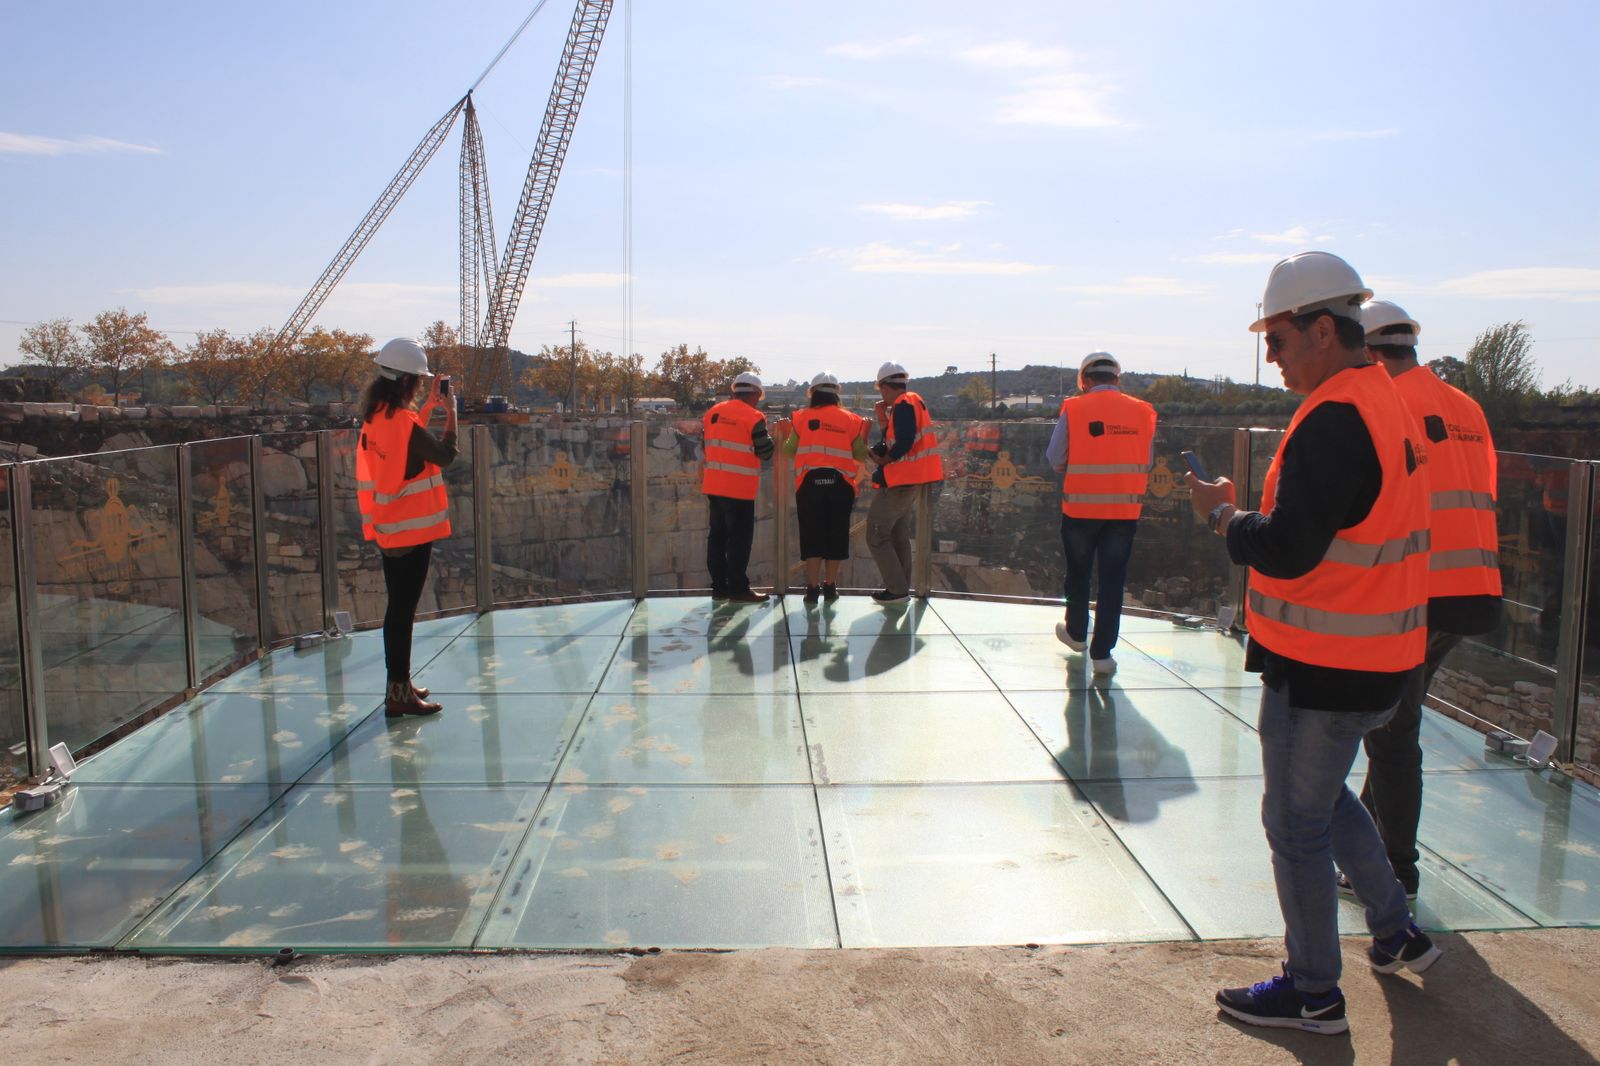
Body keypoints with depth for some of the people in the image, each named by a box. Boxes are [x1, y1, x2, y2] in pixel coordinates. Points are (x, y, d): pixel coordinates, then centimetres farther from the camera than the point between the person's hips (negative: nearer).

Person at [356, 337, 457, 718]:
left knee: (399, 608, 17)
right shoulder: (401, 420, -19)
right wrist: (450, 411, -5)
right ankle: (399, 693, 3)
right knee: (403, 610, -3)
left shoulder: (378, 416, 7)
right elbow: (444, 455, -15)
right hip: (411, 529, -9)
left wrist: (430, 405, 19)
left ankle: (400, 685, 27)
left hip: (389, 528, 9)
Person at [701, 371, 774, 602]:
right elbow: (765, 453, -6)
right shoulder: (753, 417, -10)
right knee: (740, 537, -1)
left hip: (713, 485, 7)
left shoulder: (713, 413, 10)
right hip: (739, 488, -7)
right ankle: (738, 588, 2)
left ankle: (719, 586, 18)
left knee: (718, 534, 13)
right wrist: (768, 435, 11)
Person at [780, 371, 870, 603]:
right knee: (836, 534, 10)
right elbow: (861, 455, 6)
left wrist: (784, 434, 24)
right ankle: (830, 586, 13)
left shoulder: (802, 418, 4)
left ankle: (813, 587, 2)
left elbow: (789, 450, 6)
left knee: (812, 534, 5)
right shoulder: (850, 419, 6)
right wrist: (864, 435, 21)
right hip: (840, 484, 1)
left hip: (809, 482, -1)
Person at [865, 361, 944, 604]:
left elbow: (904, 443, -25)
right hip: (910, 481, 10)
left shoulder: (904, 405, -15)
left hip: (901, 481, -10)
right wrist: (884, 422, 4)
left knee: (877, 536, -4)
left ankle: (897, 589, -3)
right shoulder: (912, 403, 15)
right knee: (899, 535, 18)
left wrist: (885, 459, -11)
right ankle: (901, 587, 24)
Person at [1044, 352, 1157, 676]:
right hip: (1126, 509, 1)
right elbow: (1147, 463, 7)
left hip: (1080, 506, -1)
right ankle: (1102, 653, 8)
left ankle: (1076, 632, 37)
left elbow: (1055, 459, -4)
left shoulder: (1074, 409, -7)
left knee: (1078, 572, 18)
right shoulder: (1144, 412, 0)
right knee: (1113, 580, 7)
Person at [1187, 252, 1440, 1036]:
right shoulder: (1382, 399, 10)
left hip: (1325, 669, -10)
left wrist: (1221, 515, -10)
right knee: (1325, 796, 27)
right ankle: (1398, 934, 40)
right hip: (1374, 657, 10)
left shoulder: (1334, 420, -23)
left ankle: (1313, 993, 20)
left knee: (1297, 823, 5)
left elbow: (1285, 550, -27)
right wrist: (1250, 517, 9)